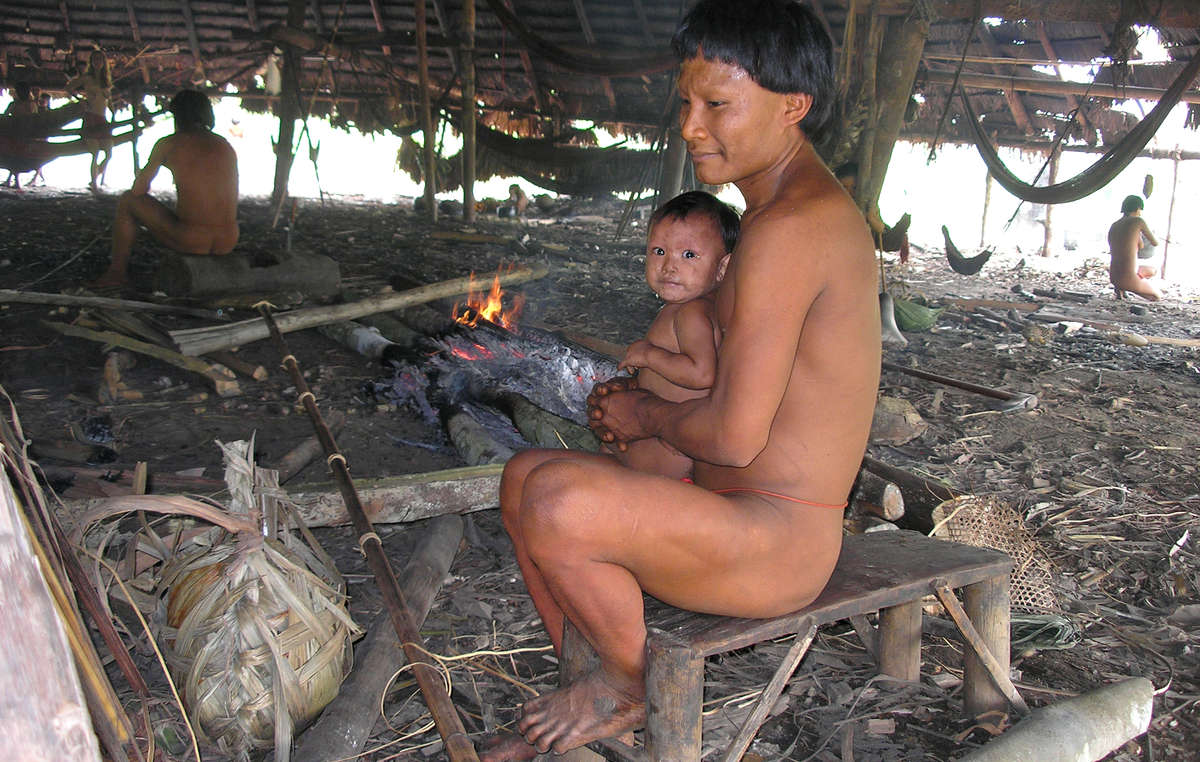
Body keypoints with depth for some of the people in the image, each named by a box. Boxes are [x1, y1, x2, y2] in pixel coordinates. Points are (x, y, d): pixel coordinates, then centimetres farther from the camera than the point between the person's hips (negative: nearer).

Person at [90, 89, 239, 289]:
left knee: (127, 200, 19)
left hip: (191, 242, -5)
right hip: (227, 243, 5)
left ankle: (117, 272, 26)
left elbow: (138, 189, 8)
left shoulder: (168, 144, 1)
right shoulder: (226, 146, 13)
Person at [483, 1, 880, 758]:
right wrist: (646, 395, 7)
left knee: (557, 500, -30)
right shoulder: (803, 206, 12)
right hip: (740, 512, 11)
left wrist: (648, 418, -5)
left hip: (778, 543, -11)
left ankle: (628, 687, 2)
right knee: (524, 474, 13)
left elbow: (733, 435, -25)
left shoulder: (789, 227, -22)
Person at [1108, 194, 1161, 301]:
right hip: (1130, 278, -7)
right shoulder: (1137, 221, -9)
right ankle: (1124, 287, 3)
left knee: (1153, 271, 34)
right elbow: (1155, 243, 4)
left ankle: (1121, 287, 13)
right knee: (1158, 297, 21)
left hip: (1113, 276, 7)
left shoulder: (1113, 226, 11)